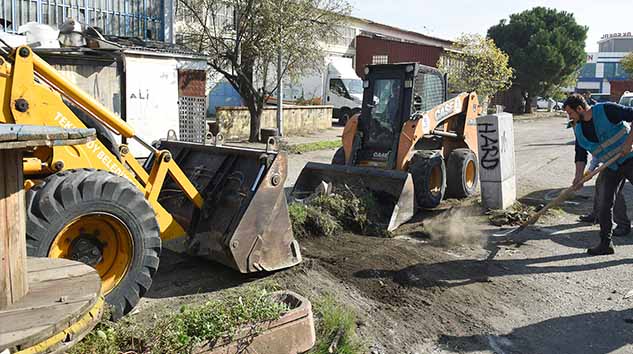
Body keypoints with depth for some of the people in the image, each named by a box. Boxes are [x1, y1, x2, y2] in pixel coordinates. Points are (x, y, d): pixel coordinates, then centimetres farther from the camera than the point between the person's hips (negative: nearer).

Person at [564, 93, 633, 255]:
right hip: (610, 168, 6)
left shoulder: (606, 110, -16)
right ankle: (606, 243, 11)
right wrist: (579, 175, -5)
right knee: (604, 205, 2)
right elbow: (580, 154, 8)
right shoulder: (578, 129, 3)